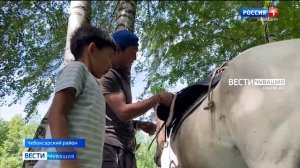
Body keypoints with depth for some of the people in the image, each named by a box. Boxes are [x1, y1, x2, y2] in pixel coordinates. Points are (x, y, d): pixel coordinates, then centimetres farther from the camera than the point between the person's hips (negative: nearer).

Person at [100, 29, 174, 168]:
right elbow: (123, 112, -20)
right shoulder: (107, 75, -9)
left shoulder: (122, 75, 20)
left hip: (125, 148, 10)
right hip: (111, 147, -9)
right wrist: (158, 98, -16)